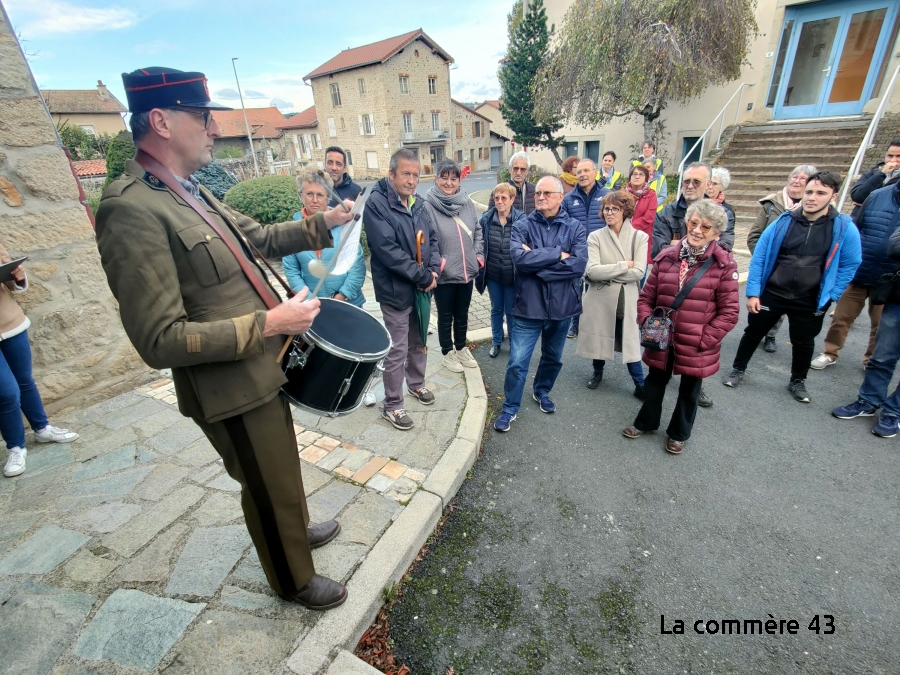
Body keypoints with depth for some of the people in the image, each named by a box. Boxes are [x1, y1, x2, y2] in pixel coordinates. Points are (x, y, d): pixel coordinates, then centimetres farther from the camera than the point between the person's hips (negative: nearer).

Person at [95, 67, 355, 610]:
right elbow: (161, 341, -26)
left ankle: (298, 529, 57)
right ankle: (294, 580, 42)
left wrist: (323, 223, 7)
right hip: (233, 393, -9)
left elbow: (263, 237, 18)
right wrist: (270, 324, -26)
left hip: (264, 373, 9)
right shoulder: (131, 210, -23)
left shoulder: (193, 193, 6)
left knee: (285, 467, 29)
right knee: (269, 489, 14)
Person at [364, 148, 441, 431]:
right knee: (397, 351, 1)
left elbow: (432, 238, 11)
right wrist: (423, 277, -19)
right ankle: (392, 405, 16)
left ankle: (416, 384, 41)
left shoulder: (417, 203, 10)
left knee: (418, 342, 20)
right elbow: (388, 250, -23)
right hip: (396, 291, -7)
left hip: (422, 288, 7)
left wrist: (433, 270, -8)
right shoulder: (377, 204, -14)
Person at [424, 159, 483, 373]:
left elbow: (478, 231, 13)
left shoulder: (466, 201, 4)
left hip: (467, 271, 5)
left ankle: (461, 348, 39)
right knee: (446, 316, 12)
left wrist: (479, 255, 5)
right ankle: (448, 353, 30)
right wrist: (436, 262, -18)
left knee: (462, 314, 20)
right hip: (444, 274, -5)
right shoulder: (427, 204, -12)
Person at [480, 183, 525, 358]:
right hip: (493, 274, 2)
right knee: (496, 309, 17)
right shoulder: (486, 219, -4)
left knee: (511, 311, 12)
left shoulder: (521, 219, -11)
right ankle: (496, 341, 34)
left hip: (512, 275, -2)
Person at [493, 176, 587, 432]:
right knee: (517, 362, 0)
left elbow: (579, 264, -16)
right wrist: (558, 254, -17)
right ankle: (510, 407, 20)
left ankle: (542, 392, 47)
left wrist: (536, 261, -18)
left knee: (553, 358, 20)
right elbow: (519, 258, -22)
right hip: (529, 306, -2)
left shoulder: (575, 227, -1)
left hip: (561, 306, 2)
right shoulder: (522, 226, -3)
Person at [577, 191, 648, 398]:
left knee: (630, 343, 9)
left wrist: (605, 273, -15)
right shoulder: (595, 236, -5)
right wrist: (623, 266, -14)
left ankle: (640, 385, 26)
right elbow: (591, 271, -17)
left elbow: (639, 272, -15)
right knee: (599, 337, 17)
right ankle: (598, 372, 43)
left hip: (627, 300, 0)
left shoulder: (640, 237, -3)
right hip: (600, 299, 1)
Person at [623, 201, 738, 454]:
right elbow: (646, 296, 2)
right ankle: (646, 422, 44)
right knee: (654, 382, 20)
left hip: (696, 345, -2)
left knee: (689, 391, 18)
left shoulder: (724, 264, -11)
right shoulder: (667, 256, -3)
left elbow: (729, 311, -10)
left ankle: (679, 433, 41)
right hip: (662, 340, 2)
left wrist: (705, 339, -15)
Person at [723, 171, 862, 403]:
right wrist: (753, 292, -9)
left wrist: (830, 295, -4)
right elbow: (759, 257, -6)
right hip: (771, 293, 0)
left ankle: (798, 382, 37)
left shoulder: (844, 228, -8)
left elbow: (850, 265, 1)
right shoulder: (784, 221, -8)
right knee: (753, 332, 11)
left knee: (804, 342, 16)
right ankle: (738, 370, 31)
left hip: (809, 301, 1)